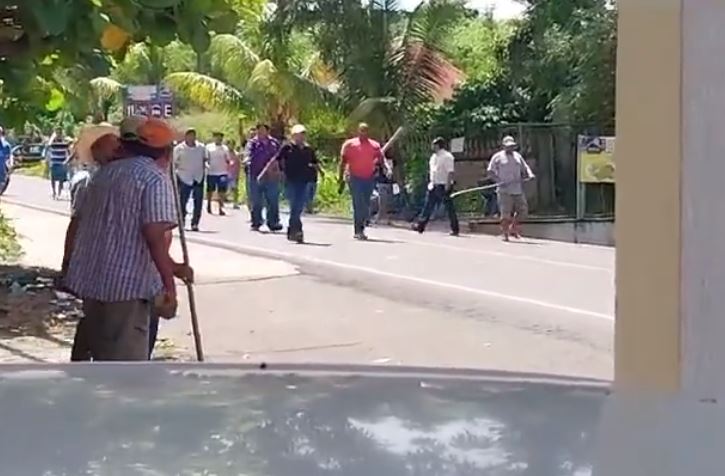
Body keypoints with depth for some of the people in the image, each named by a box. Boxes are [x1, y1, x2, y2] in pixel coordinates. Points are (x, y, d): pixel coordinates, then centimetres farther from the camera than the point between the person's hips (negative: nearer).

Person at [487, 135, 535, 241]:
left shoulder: (517, 156, 16)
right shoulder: (498, 157, 1)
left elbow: (525, 168, 21)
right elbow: (490, 171, -2)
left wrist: (530, 174, -1)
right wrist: (499, 181, -15)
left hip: (518, 189, 5)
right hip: (505, 190, -5)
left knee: (523, 210, 2)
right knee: (506, 213, -6)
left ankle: (513, 228, 22)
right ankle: (505, 234, 3)